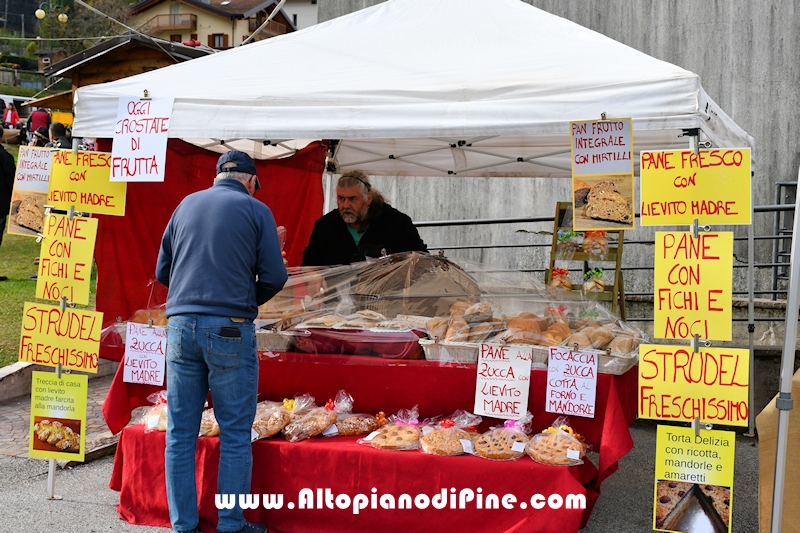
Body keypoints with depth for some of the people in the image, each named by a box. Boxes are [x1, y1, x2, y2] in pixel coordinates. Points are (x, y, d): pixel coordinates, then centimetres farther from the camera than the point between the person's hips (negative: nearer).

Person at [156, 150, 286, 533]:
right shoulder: (256, 210, 3)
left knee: (180, 432, 9)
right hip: (230, 328, -4)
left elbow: (162, 271, 16)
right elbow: (274, 277, -3)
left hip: (181, 325, 4)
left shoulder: (186, 204, 14)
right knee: (235, 433, 4)